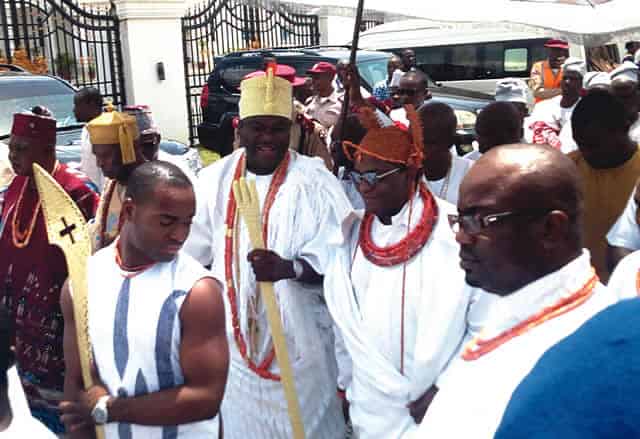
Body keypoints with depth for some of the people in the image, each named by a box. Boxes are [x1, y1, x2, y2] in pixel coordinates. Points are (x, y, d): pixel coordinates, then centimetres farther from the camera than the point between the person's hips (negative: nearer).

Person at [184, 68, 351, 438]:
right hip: (233, 339, 4)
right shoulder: (214, 180, 0)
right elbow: (190, 252, 7)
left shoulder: (316, 182, -12)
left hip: (298, 341, -3)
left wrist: (288, 268, -34)